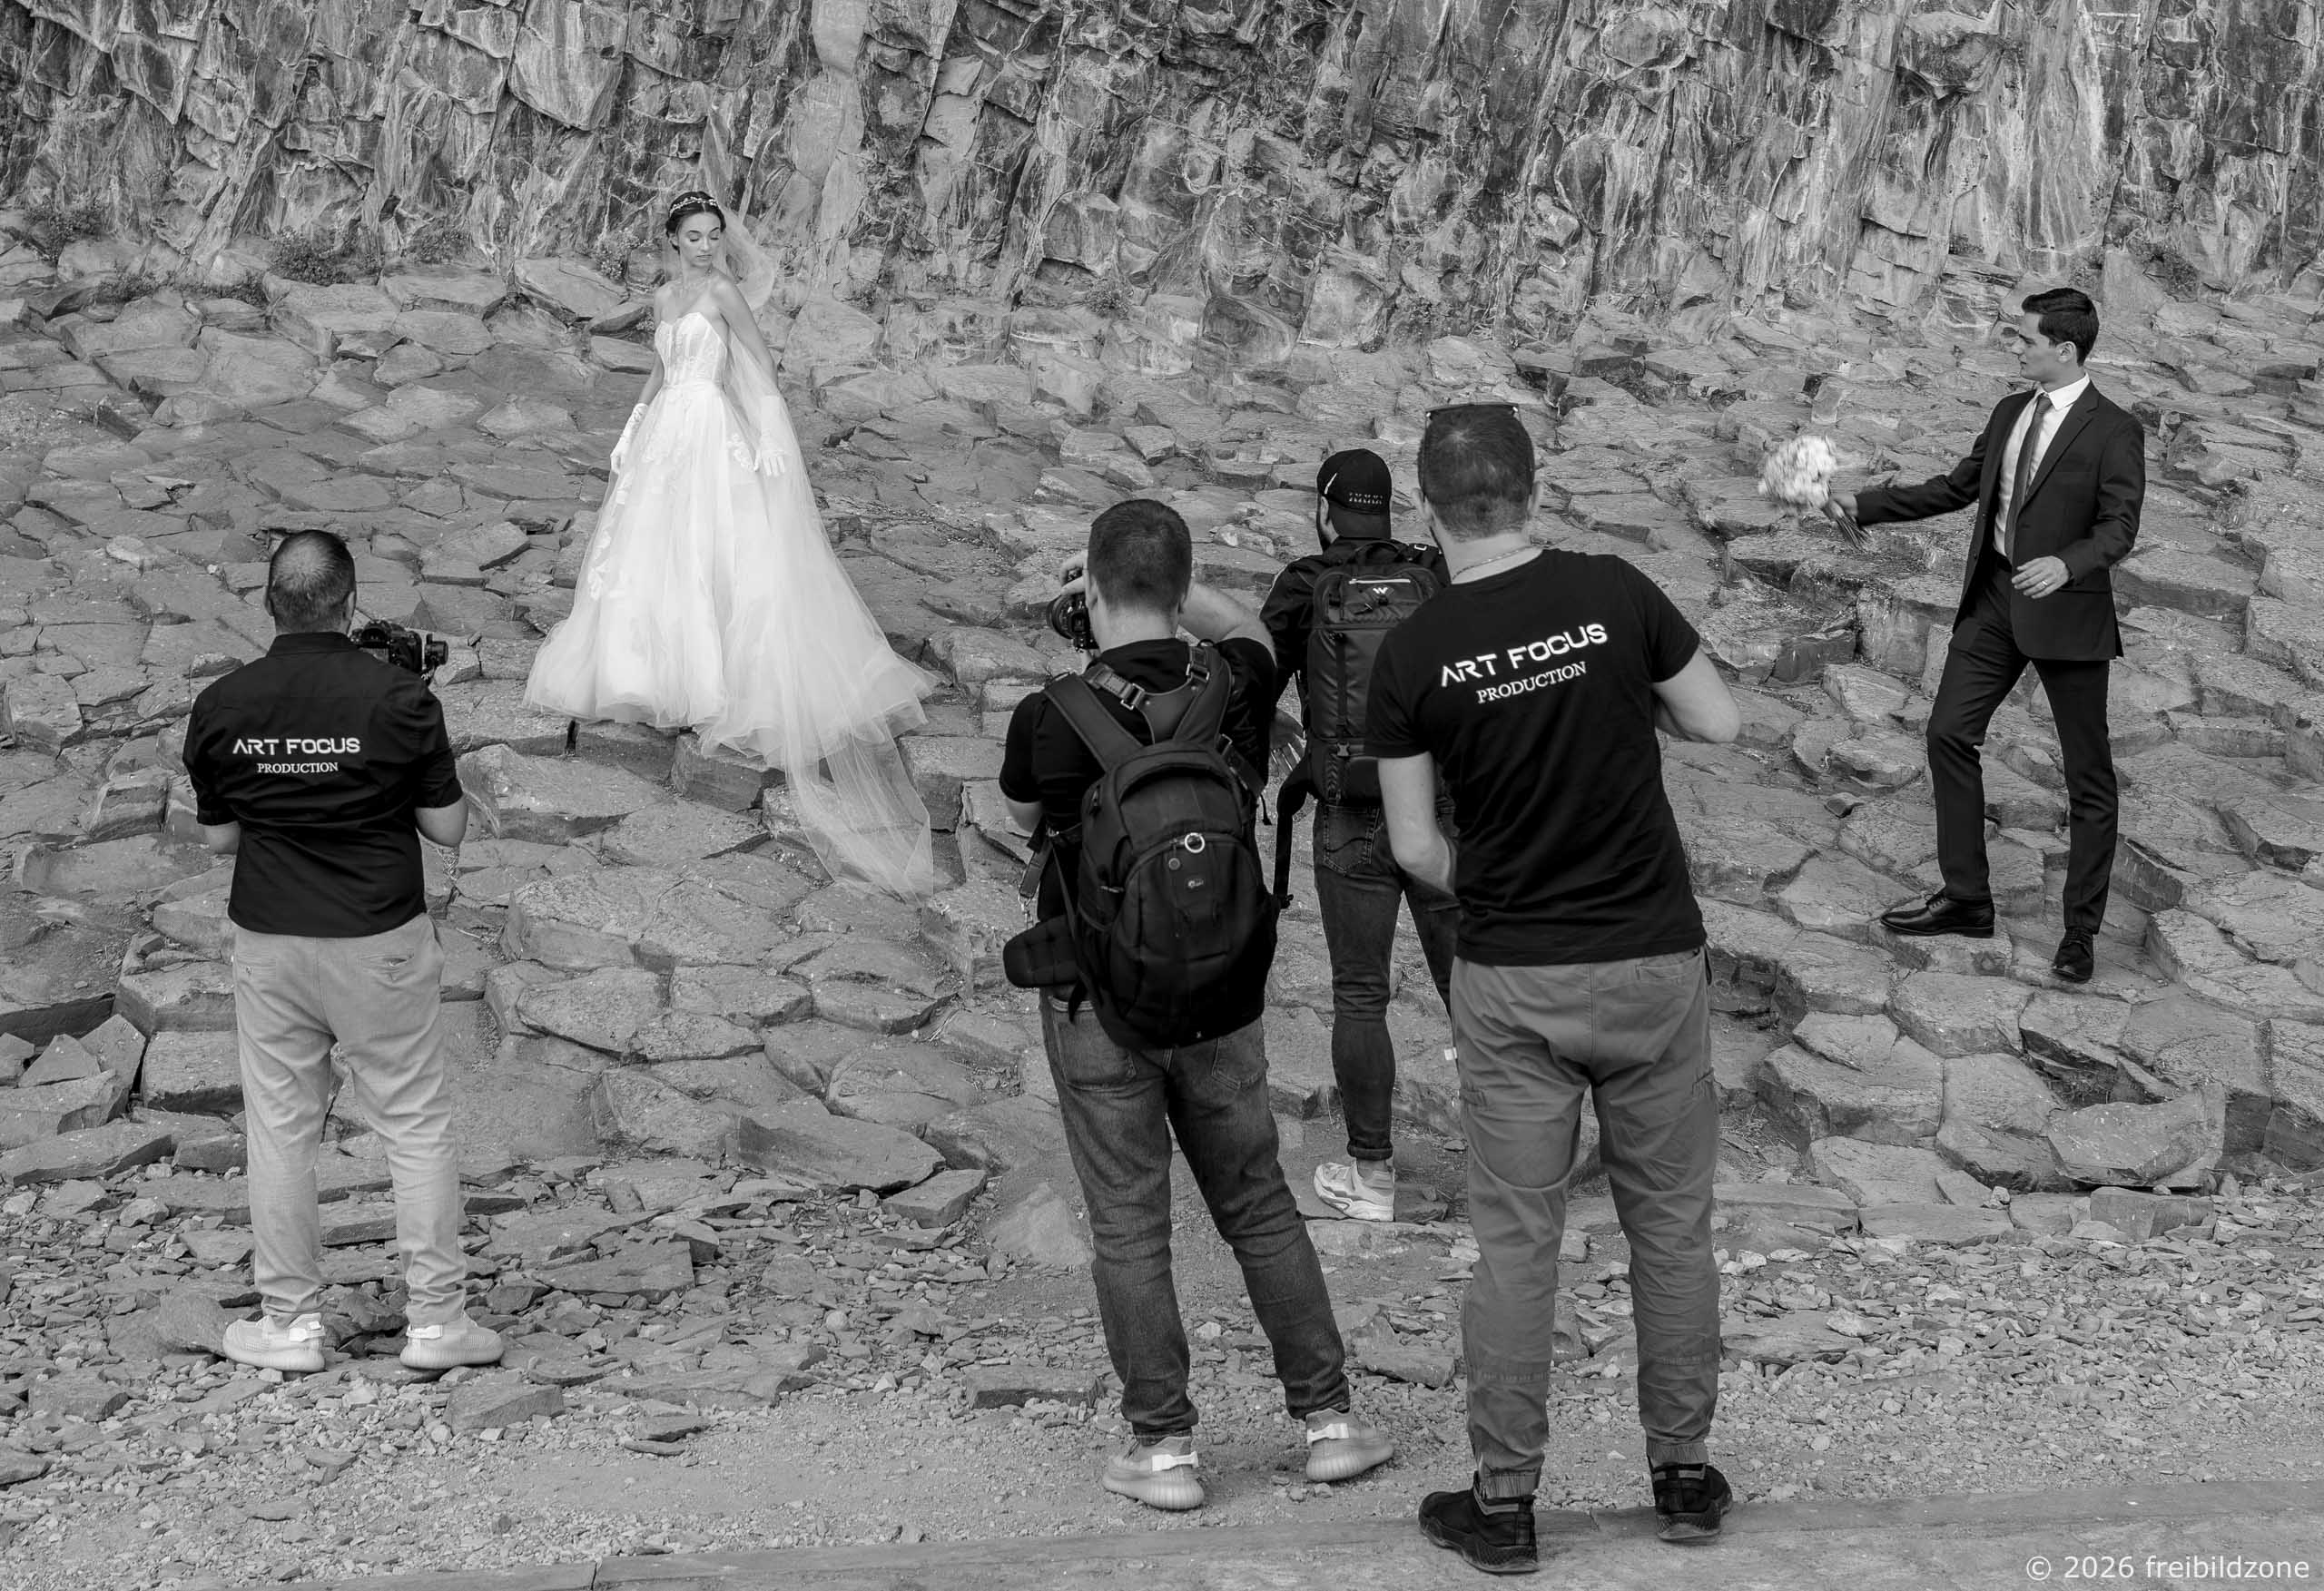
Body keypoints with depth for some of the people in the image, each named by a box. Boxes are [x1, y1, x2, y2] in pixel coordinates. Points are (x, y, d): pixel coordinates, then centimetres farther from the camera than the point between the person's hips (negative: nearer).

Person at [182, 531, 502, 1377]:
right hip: (382, 940, -2)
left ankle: (290, 1322, 20)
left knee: (280, 1131, 12)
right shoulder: (398, 697, -14)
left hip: (269, 939, 2)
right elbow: (448, 826, -7)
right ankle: (435, 1319, 12)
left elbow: (218, 837, 3)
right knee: (416, 1124, 9)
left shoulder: (221, 706, -6)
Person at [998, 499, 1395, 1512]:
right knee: (1260, 1209, 15)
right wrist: (1169, 588, 15)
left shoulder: (1051, 718, -18)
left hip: (1099, 1006, -3)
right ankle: (1327, 1418, 19)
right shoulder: (1233, 691, -7)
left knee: (1128, 1229, 6)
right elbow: (1249, 629, 19)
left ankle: (1162, 1447, 11)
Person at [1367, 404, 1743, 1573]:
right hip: (1654, 961, 1)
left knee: (1515, 1242, 7)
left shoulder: (1411, 657, -8)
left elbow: (1414, 847, -3)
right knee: (1670, 1226, 13)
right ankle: (1684, 1473, 23)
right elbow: (1719, 724, 2)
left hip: (1512, 980, -1)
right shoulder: (1613, 594, -8)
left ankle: (1504, 1504, 13)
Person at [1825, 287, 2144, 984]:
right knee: (1949, 733, 6)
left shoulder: (2113, 431, -12)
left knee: (2087, 772, 4)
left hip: (2064, 609, -7)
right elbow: (1957, 487, 16)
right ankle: (1965, 899, 17)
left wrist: (2067, 564, -36)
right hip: (1993, 598, 7)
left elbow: (2119, 527, -17)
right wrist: (1865, 504, 11)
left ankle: (2081, 928, 14)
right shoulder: (2009, 413, 9)